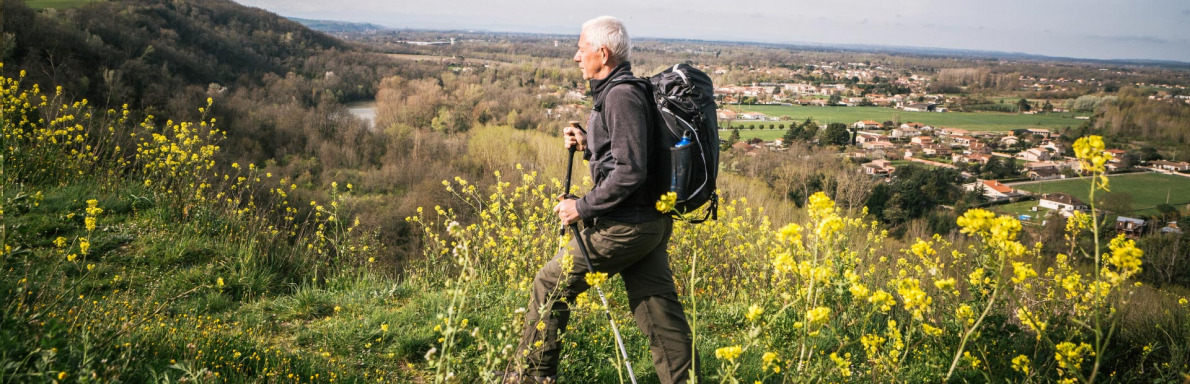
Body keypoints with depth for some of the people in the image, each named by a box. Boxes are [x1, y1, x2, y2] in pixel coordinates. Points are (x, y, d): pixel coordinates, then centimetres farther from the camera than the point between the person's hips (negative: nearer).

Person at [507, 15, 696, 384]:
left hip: (625, 225, -9)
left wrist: (583, 207, -15)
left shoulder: (621, 95, -16)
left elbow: (630, 172, -23)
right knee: (658, 310, 9)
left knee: (551, 284, 5)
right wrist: (587, 144, 10)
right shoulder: (615, 91, 15)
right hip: (651, 221, 9)